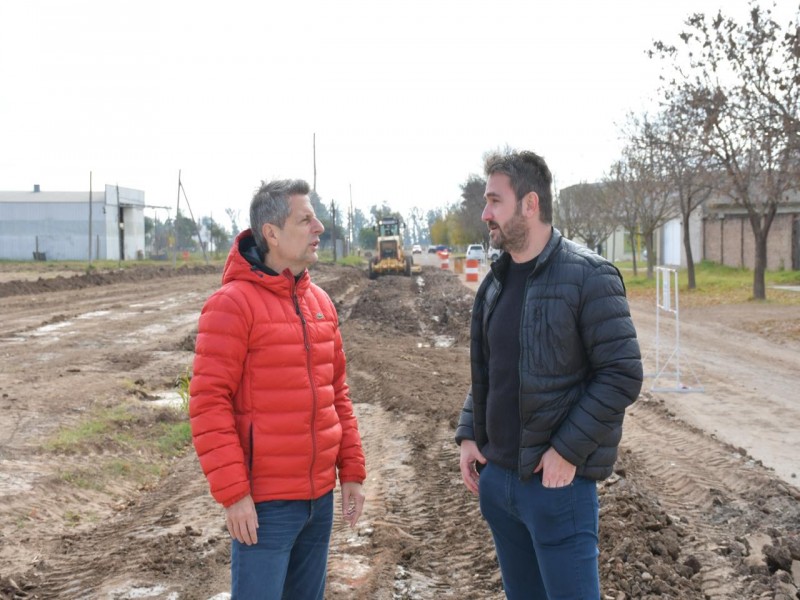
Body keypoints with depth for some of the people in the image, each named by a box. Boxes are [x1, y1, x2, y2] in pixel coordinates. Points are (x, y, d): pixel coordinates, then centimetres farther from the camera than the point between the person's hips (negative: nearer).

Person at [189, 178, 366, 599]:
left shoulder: (320, 302, 9)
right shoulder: (232, 303, -12)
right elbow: (208, 404, -15)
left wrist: (351, 471, 10)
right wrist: (233, 492, -17)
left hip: (319, 496, 7)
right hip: (263, 502, -6)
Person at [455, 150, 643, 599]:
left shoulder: (589, 277, -12)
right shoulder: (496, 281, 9)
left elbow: (623, 375, -15)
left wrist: (567, 450, -18)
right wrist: (468, 435, 7)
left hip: (556, 479, -7)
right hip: (496, 476, 7)